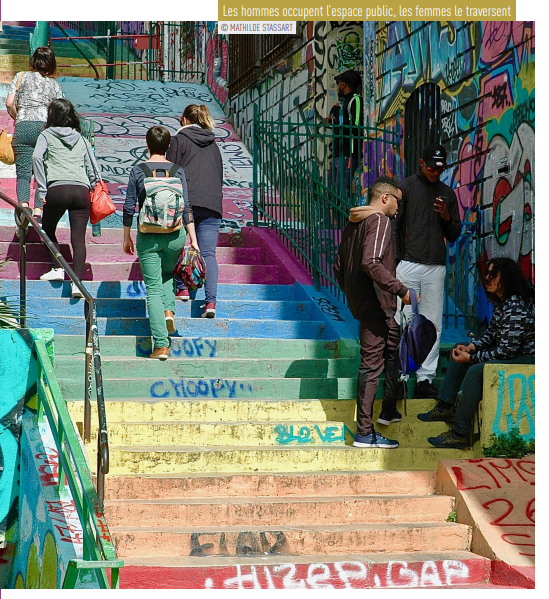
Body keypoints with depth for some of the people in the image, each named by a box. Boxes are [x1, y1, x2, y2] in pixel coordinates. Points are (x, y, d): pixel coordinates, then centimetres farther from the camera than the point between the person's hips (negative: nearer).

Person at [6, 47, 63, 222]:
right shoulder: (54, 84, 18)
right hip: (46, 127, 1)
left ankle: (23, 204, -28)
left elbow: (9, 104, 6)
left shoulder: (21, 76, 14)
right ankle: (38, 210, -9)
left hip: (23, 127, -1)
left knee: (23, 172, -4)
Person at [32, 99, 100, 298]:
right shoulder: (81, 139, 21)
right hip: (82, 190, 2)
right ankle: (77, 281, -14)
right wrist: (92, 187, 26)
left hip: (58, 188, -2)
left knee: (48, 229, 20)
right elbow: (94, 170, 16)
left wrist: (41, 190, -6)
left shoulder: (47, 135, 12)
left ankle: (57, 268, 9)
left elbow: (37, 157, -6)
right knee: (78, 238, -2)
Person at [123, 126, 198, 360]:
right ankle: (169, 309, 5)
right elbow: (186, 207, -1)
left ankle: (161, 345, -5)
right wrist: (193, 239, 3)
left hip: (148, 236, -2)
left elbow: (129, 207, -1)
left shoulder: (138, 171, -1)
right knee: (167, 274, 30)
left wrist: (127, 238, 9)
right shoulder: (177, 170, 2)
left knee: (153, 288, 1)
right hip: (175, 234, 2)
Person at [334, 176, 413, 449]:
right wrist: (400, 289, -24)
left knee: (395, 350, 22)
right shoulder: (379, 221, -12)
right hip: (376, 304, -10)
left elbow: (339, 268, 20)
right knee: (372, 363, -8)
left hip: (360, 301, 10)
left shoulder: (352, 224, 16)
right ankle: (365, 433, -6)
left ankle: (389, 411, 30)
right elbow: (371, 263, -26)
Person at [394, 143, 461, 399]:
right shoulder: (405, 187, 5)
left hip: (436, 267, 4)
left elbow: (454, 235, 19)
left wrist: (446, 217, -3)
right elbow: (392, 225, 0)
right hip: (408, 264, -4)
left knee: (433, 325, 0)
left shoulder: (448, 194, 16)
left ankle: (425, 379, 3)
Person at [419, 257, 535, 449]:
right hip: (510, 352, 12)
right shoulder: (501, 302, 5)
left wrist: (470, 358, -20)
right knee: (459, 350, 18)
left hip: (526, 359, -12)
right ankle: (446, 407, 16)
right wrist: (471, 347, -3)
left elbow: (505, 351, -27)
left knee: (476, 371, -31)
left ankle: (459, 434, -26)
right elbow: (491, 333, 15)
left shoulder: (516, 309, -27)